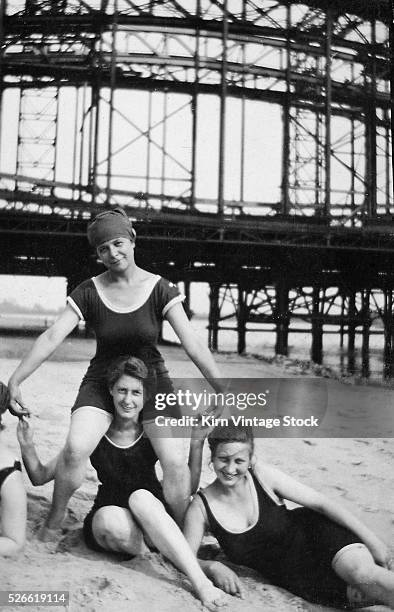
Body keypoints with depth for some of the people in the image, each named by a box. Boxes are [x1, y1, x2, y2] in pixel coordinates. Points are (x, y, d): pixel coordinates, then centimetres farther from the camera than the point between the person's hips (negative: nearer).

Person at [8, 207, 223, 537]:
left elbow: (193, 345, -16)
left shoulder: (160, 289, -10)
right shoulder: (89, 292, -6)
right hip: (102, 382, 1)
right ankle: (53, 524, 1)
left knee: (175, 463, -17)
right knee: (76, 448, -24)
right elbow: (52, 337, -12)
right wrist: (16, 380, -22)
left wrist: (225, 391, -23)